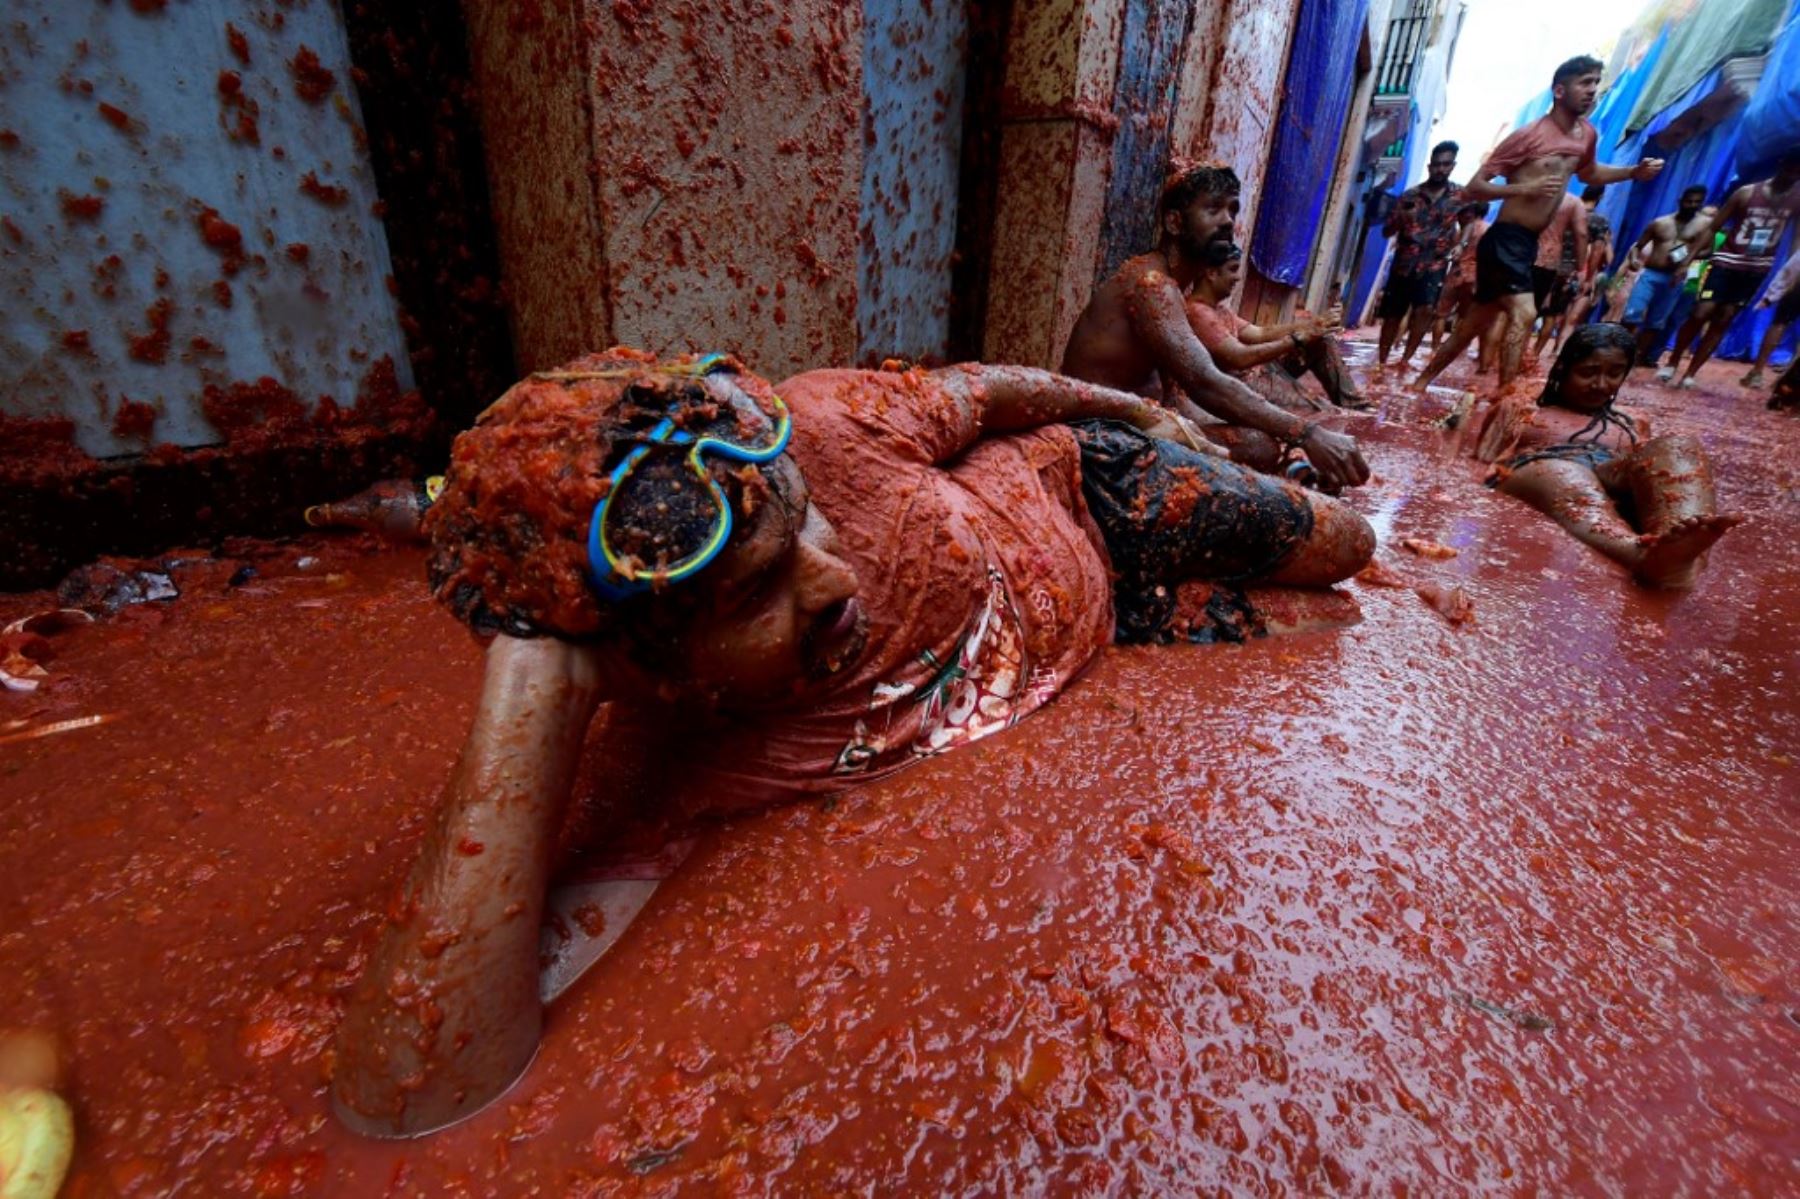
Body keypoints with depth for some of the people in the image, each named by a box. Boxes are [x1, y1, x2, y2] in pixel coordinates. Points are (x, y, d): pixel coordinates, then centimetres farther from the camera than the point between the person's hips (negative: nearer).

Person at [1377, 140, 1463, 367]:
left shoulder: (1460, 195, 4)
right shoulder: (1410, 195, 4)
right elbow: (1387, 231, 3)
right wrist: (1400, 219, -17)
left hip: (1434, 264, -1)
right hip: (1404, 263, 1)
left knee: (1425, 309, -22)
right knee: (1392, 315, 5)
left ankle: (1405, 360, -17)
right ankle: (1381, 362, 16)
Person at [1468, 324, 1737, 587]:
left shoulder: (1632, 426, 35)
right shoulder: (1519, 407, 27)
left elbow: (1648, 468, 25)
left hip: (1617, 497, 4)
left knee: (1676, 449, -24)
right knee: (1561, 474, -36)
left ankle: (1679, 547, -54)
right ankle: (1647, 557, -65)